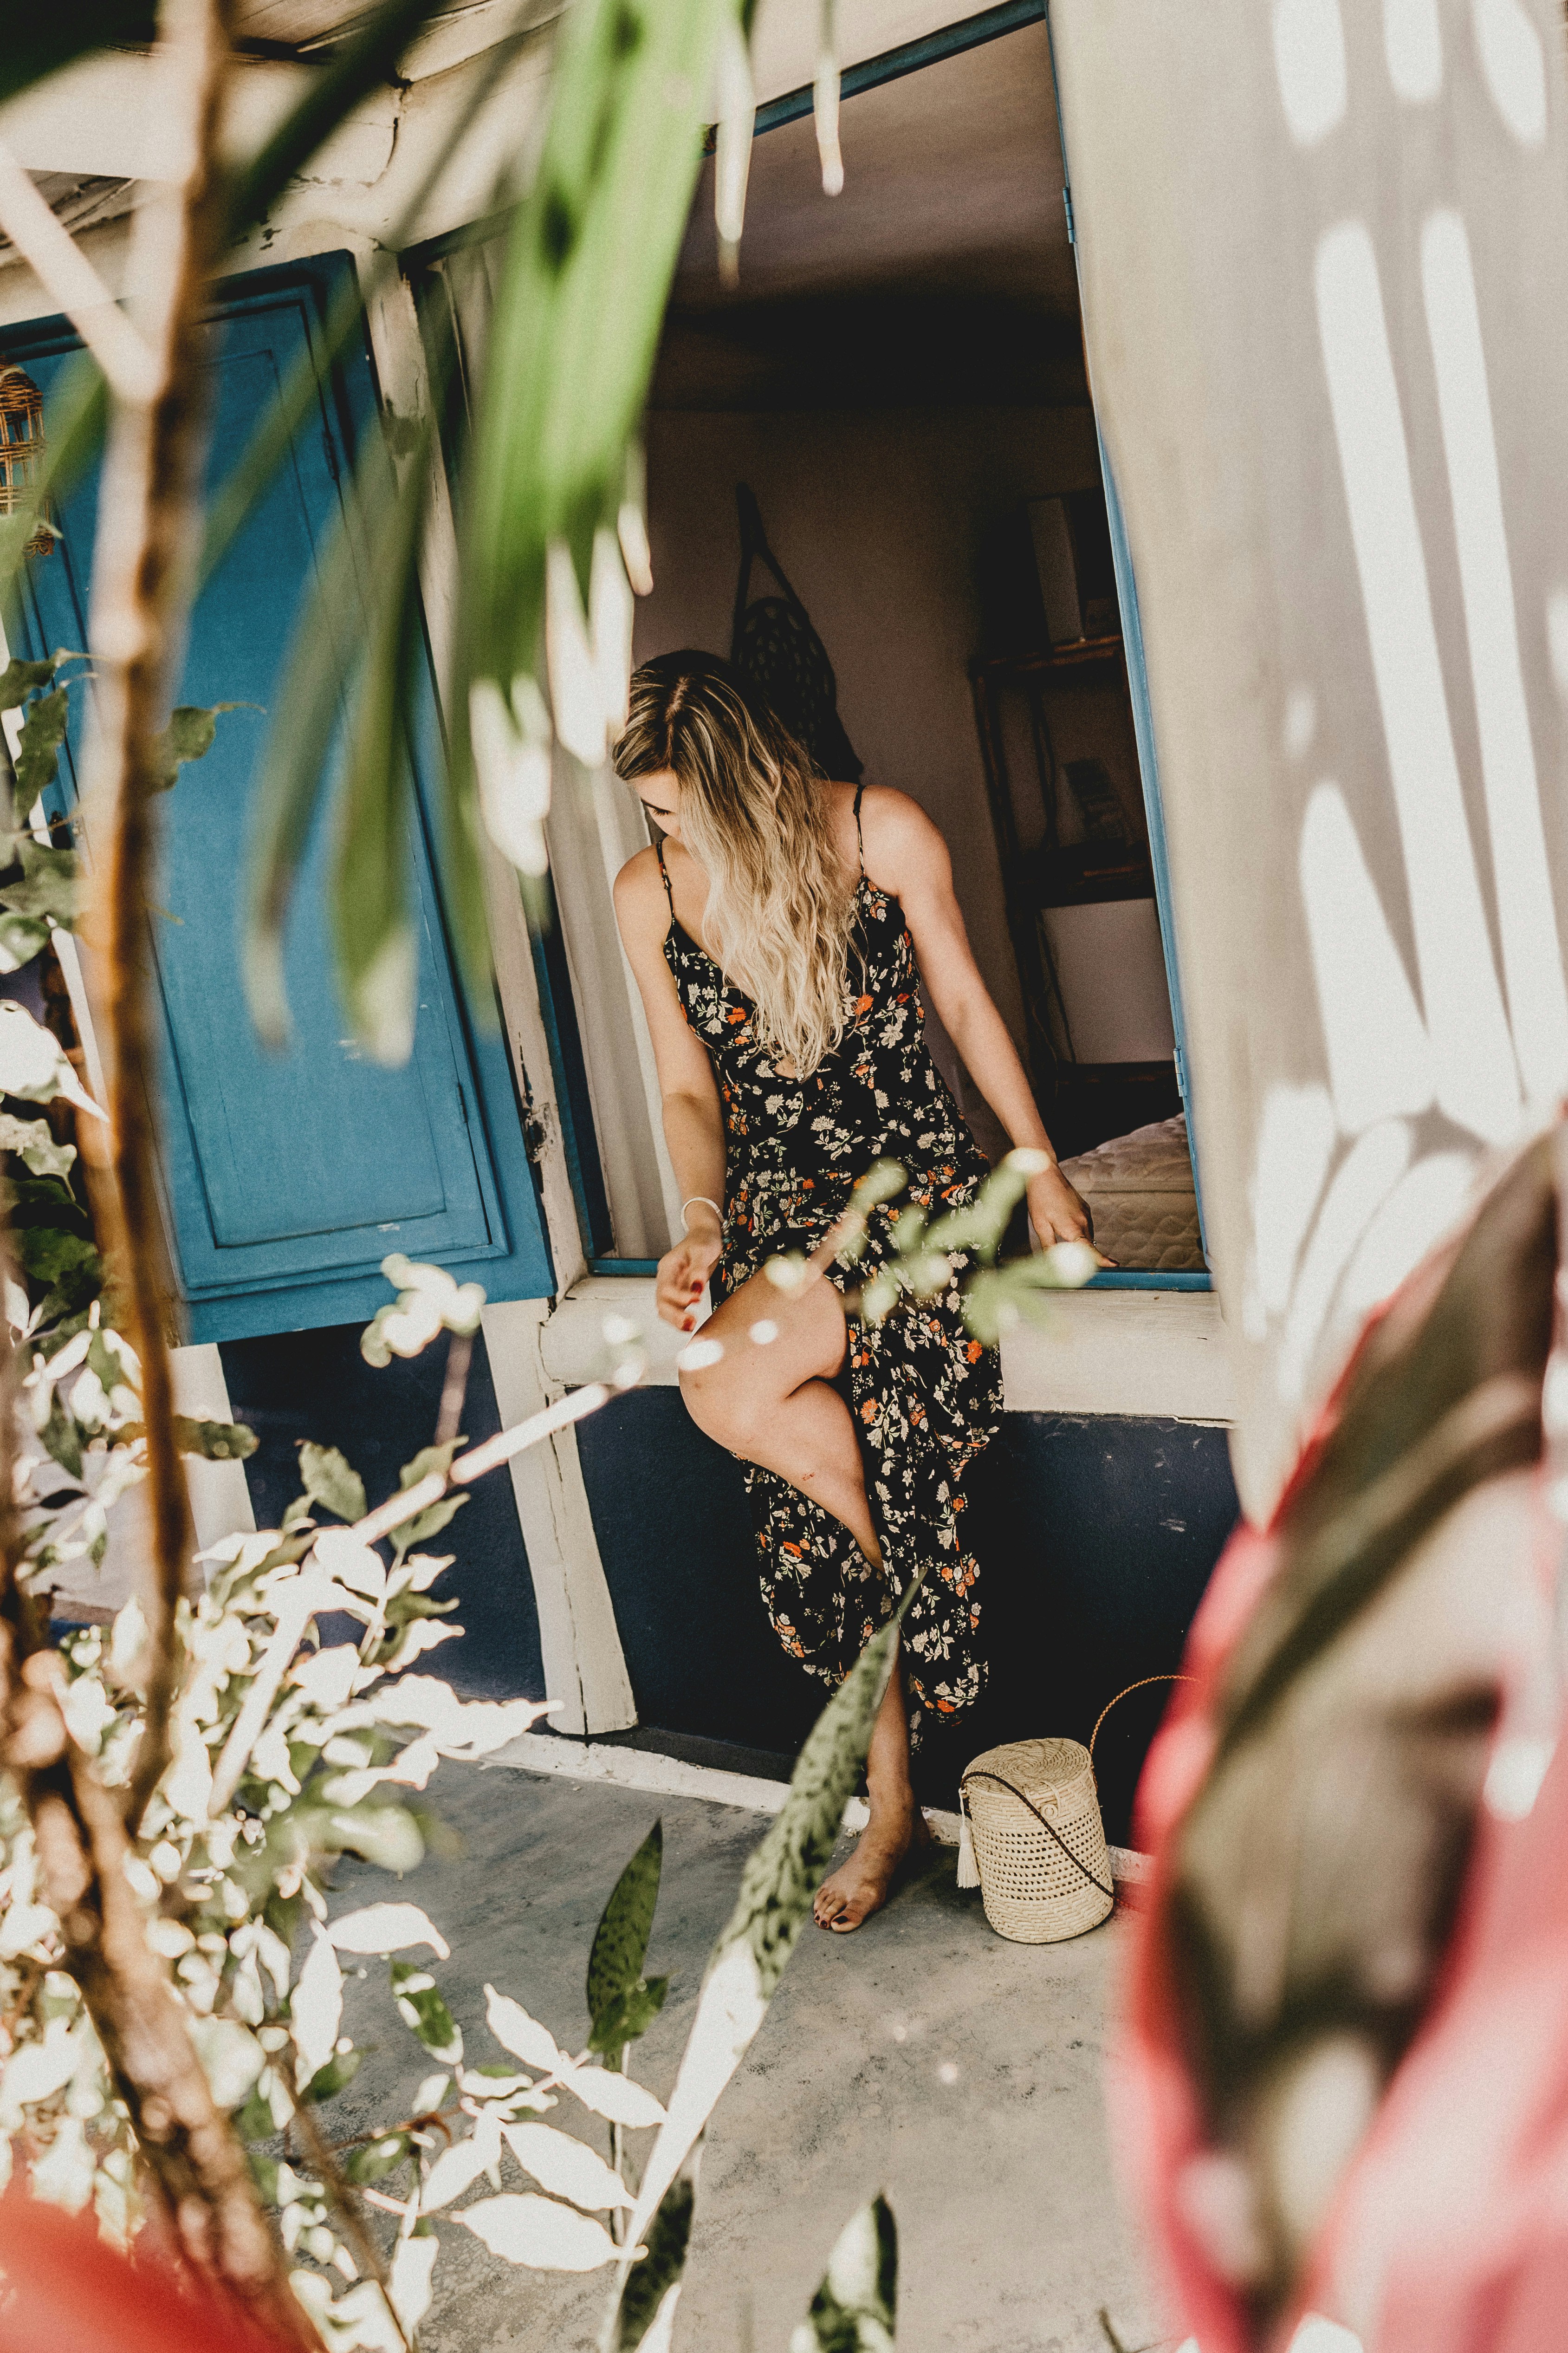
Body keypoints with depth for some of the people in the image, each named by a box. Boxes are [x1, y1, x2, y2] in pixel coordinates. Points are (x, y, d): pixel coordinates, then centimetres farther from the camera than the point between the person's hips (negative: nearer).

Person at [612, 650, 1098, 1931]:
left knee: (731, 1388, -27)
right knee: (813, 1519, -6)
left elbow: (966, 1004, 4)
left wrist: (1043, 1170, 5)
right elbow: (689, 1088, 9)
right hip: (772, 1200, 4)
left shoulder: (883, 831, -6)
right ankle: (891, 1806, 12)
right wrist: (702, 1223, -8)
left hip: (911, 1173, -4)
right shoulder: (646, 893, 3)